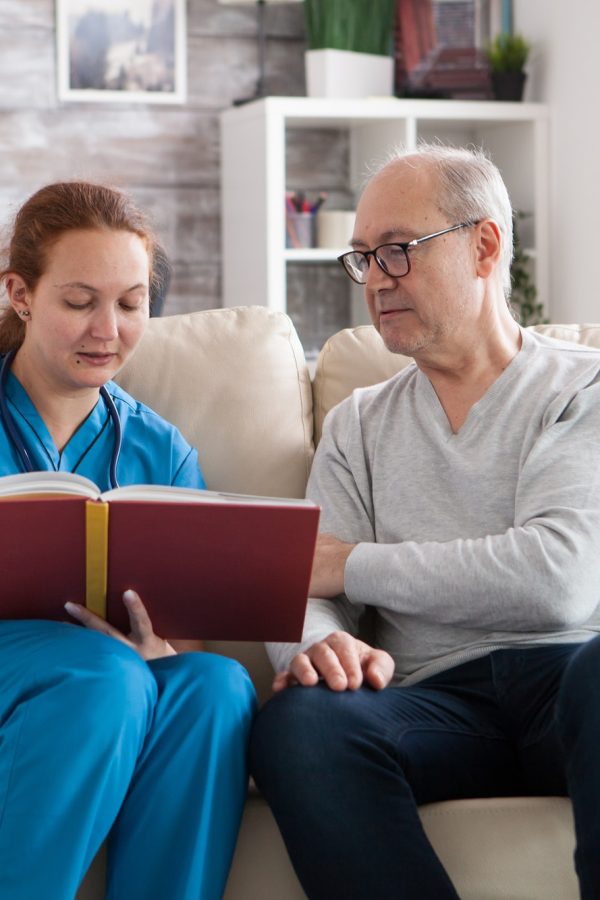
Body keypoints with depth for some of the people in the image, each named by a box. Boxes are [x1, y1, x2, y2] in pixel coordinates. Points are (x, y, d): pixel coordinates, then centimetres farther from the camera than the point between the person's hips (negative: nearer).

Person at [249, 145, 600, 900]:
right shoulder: (358, 426, 23)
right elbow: (303, 595, 11)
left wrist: (352, 563, 0)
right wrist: (315, 643, -16)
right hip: (435, 699, 3)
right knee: (295, 719, -30)